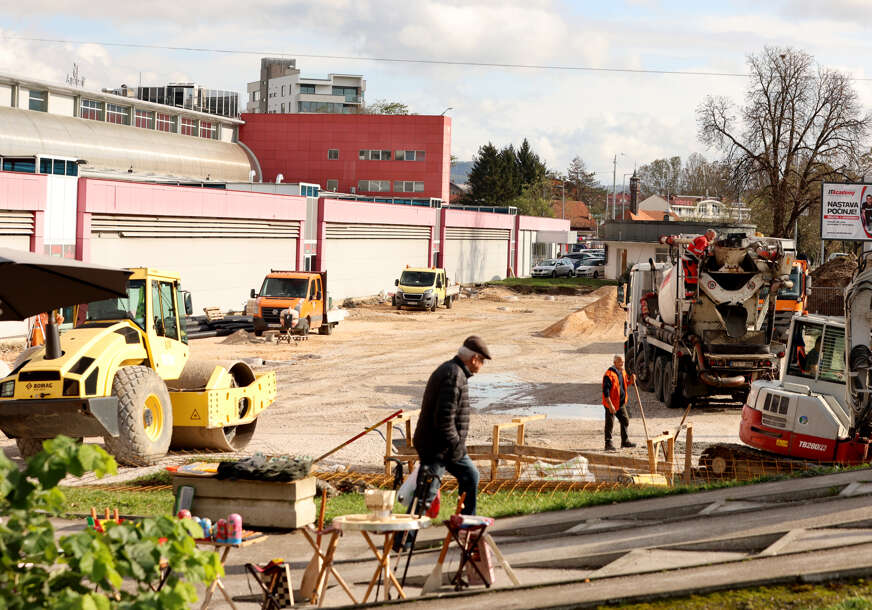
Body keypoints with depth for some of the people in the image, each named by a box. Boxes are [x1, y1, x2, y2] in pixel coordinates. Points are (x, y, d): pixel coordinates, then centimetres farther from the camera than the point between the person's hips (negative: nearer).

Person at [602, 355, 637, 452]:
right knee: (610, 424, -1)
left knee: (625, 421, 14)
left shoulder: (622, 372, 7)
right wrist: (610, 405, -26)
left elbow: (625, 384, 22)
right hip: (611, 404, -8)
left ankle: (625, 441, 26)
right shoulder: (609, 374, -19)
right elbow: (606, 391, -22)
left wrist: (631, 380, -1)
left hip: (621, 403, 8)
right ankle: (608, 443, 7)